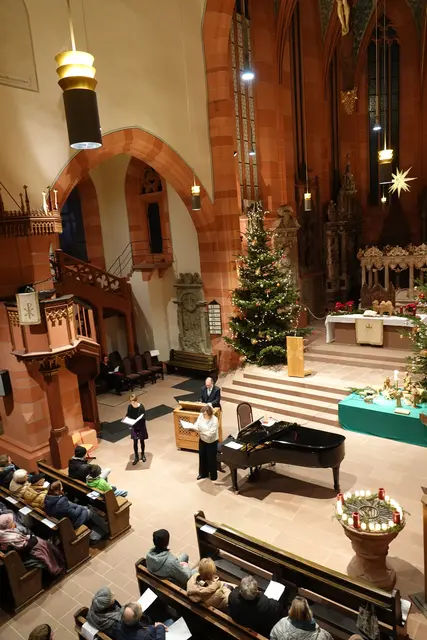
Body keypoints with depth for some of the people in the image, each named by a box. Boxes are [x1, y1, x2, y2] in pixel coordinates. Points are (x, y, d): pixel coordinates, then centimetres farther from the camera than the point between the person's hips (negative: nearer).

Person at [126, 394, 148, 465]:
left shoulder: (141, 407, -19)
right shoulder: (130, 407, -8)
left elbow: (143, 417, -15)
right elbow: (128, 415, 6)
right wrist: (127, 418, -15)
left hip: (141, 426, -2)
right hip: (134, 427, 2)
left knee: (141, 441, 12)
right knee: (135, 442, 6)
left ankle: (143, 455, 34)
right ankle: (136, 457, 22)